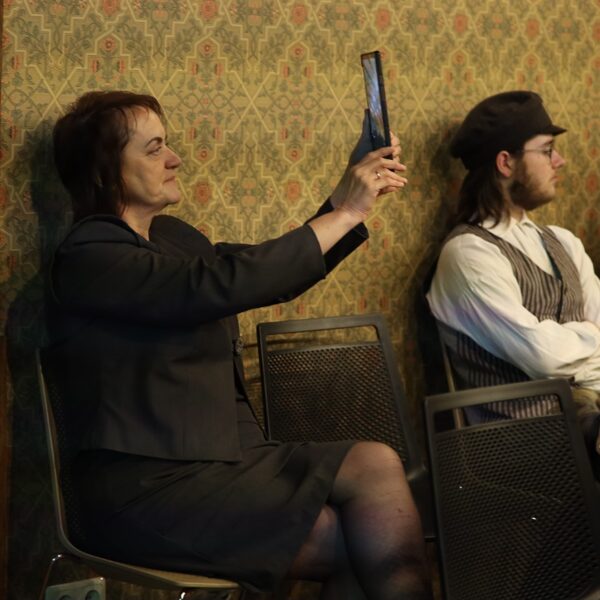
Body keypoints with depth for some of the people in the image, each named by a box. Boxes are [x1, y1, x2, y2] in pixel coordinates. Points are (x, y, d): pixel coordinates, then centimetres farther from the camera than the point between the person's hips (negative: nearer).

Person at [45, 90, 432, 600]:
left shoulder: (173, 236, 15)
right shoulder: (88, 257, -11)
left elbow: (277, 276, 19)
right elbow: (223, 285, -23)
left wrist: (349, 198, 6)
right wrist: (346, 213, -16)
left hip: (223, 456, 8)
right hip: (147, 488, -8)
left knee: (376, 465, -15)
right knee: (362, 544, -17)